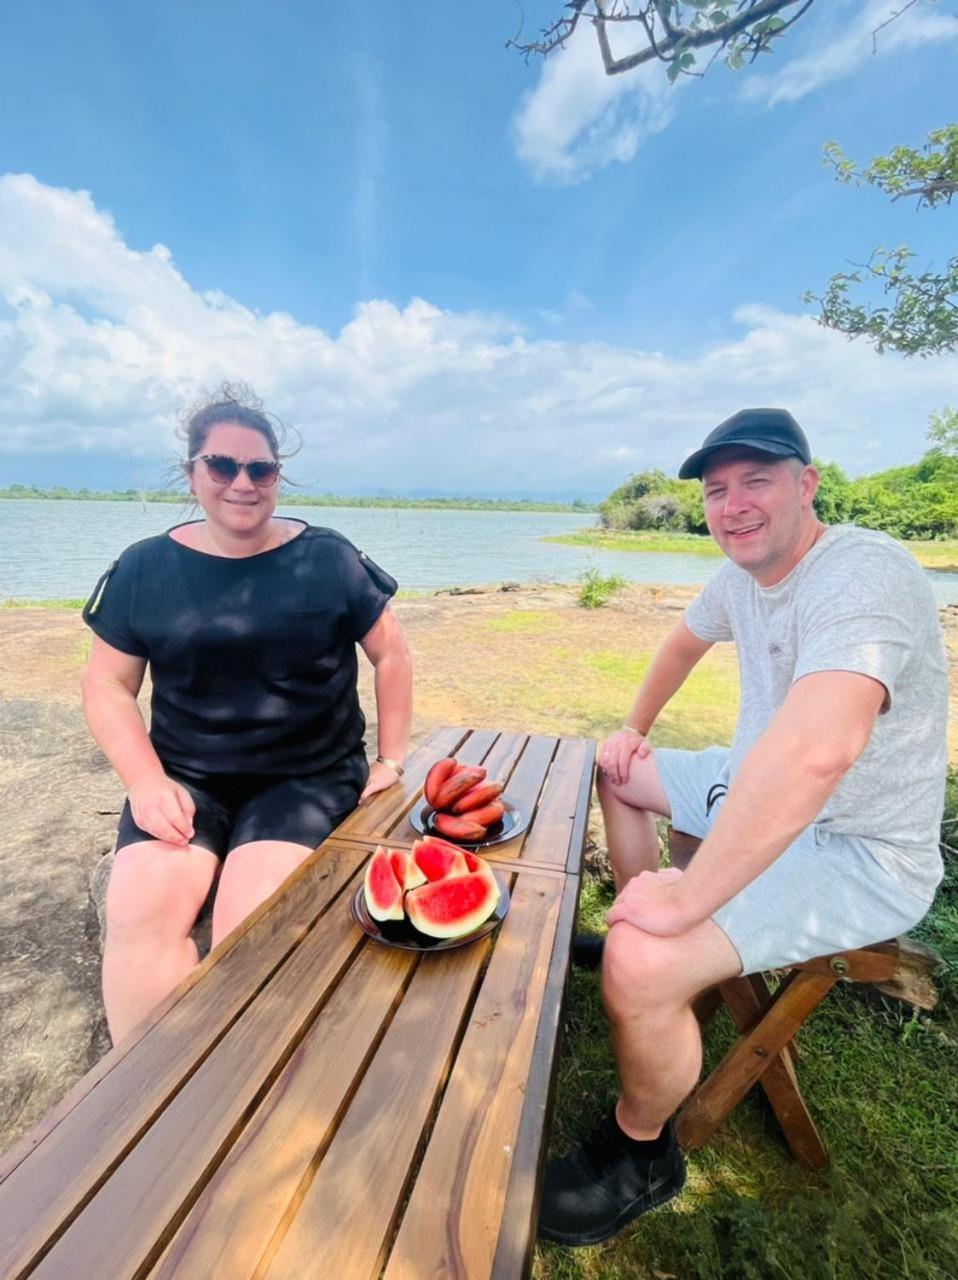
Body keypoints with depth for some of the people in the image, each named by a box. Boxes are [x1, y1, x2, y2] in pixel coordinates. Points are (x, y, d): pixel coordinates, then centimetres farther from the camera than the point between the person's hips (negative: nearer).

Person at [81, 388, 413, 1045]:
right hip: (186, 777, 3)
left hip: (311, 777, -2)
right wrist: (146, 780, -8)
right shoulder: (144, 568, 5)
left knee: (250, 924, -23)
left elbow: (392, 656, 6)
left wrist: (392, 758, 2)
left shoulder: (329, 558, 0)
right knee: (139, 912, -21)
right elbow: (108, 685, 7)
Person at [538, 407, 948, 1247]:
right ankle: (634, 929, 32)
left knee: (640, 964, -27)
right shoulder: (742, 574, 1)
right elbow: (685, 642, 21)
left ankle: (641, 1155, 6)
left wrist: (685, 899, -37)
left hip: (858, 854, -9)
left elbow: (815, 751, -44)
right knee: (616, 772, 21)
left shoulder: (863, 575, -28)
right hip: (758, 792, 9)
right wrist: (634, 728, 16)